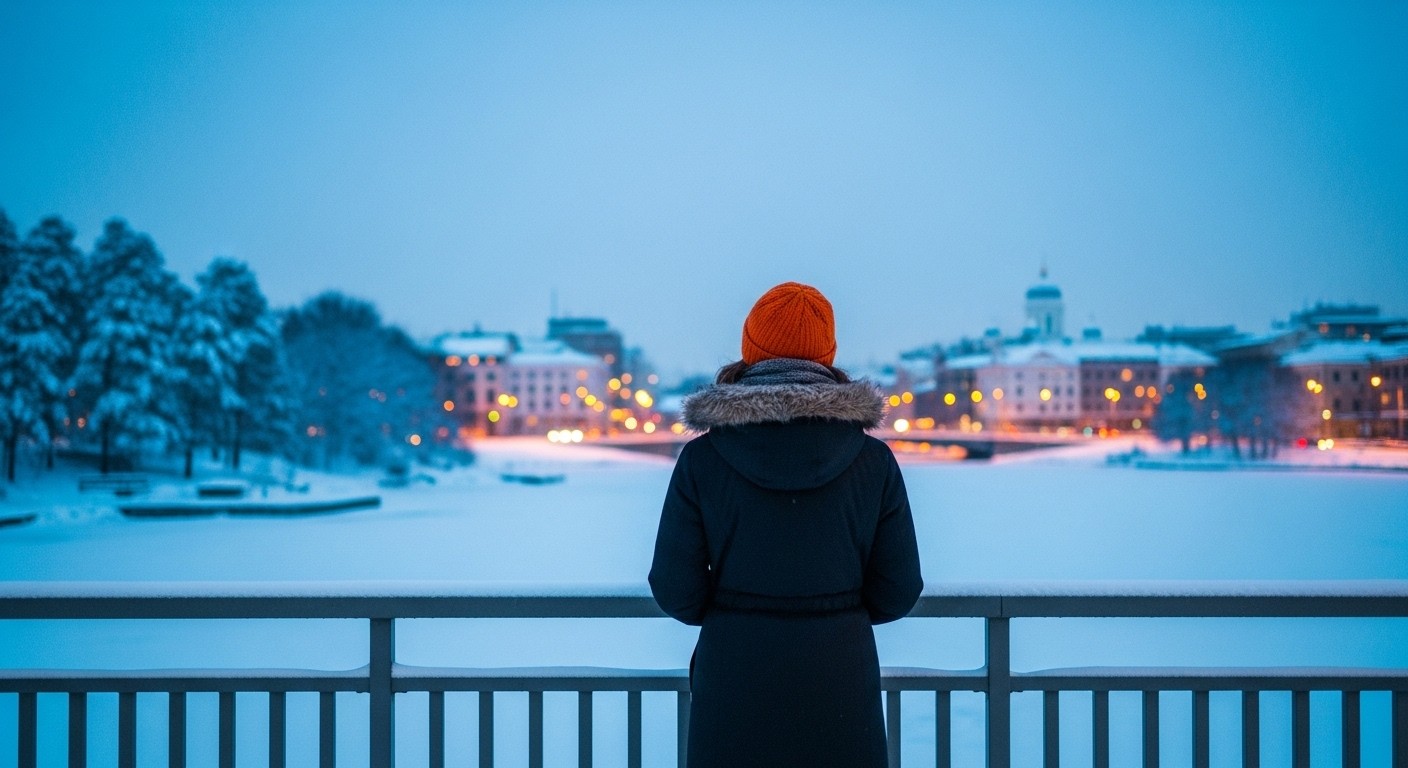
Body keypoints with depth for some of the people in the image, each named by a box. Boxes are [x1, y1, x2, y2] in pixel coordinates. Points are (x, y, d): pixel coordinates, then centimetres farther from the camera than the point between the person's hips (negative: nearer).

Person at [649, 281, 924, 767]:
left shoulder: (702, 459, -7)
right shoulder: (873, 460, -4)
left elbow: (676, 592, -6)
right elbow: (898, 591, 0)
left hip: (734, 681, 0)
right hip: (840, 682, 1)